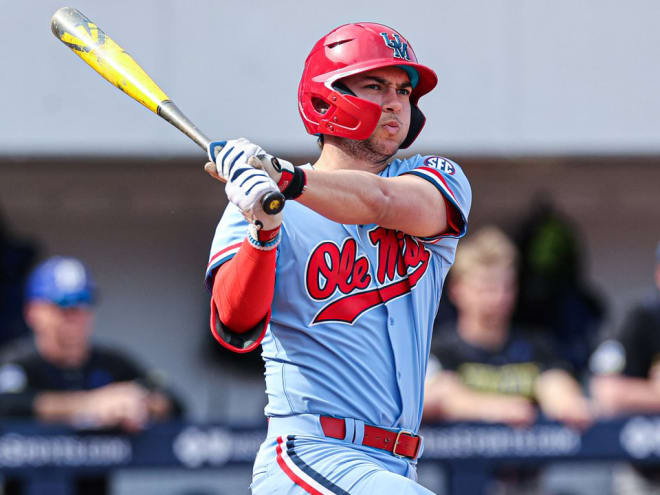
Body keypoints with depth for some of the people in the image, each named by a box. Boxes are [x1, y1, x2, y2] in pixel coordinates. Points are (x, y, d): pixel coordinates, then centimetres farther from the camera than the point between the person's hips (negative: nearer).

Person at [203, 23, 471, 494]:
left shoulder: (440, 180, 9)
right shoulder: (253, 207, 0)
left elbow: (384, 203, -16)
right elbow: (237, 328, -17)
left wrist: (286, 177, -33)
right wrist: (263, 233, -35)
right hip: (310, 453, -5)